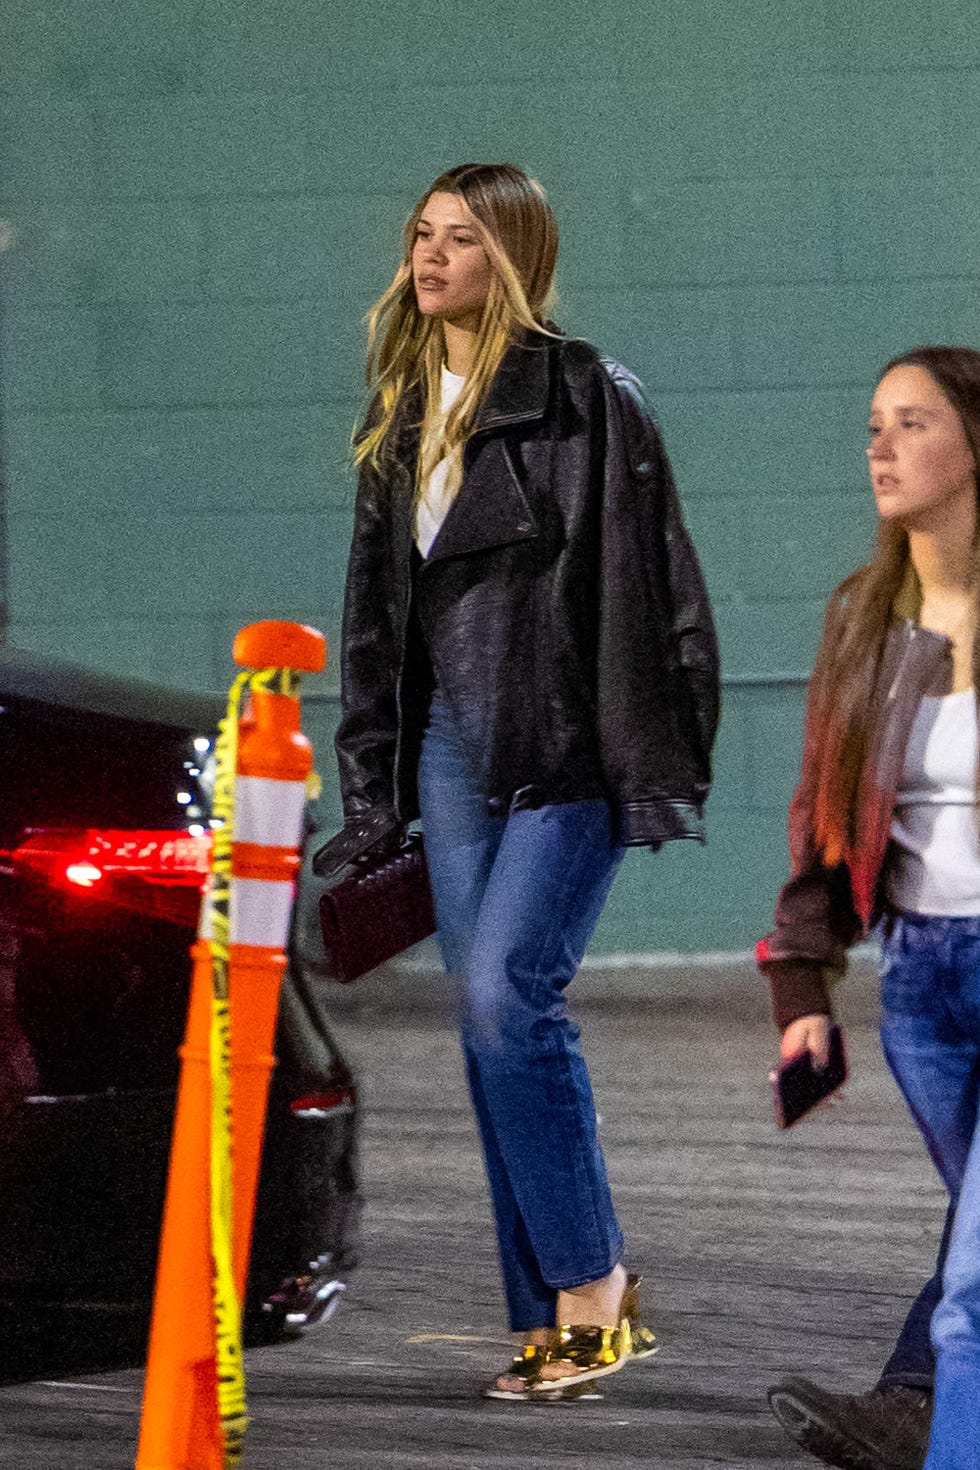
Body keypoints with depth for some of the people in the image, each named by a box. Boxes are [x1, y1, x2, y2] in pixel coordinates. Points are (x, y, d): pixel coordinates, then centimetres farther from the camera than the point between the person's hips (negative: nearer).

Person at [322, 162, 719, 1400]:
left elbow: (644, 582, -12)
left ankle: (592, 1285, -5)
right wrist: (369, 778, 17)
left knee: (509, 994, -16)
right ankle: (558, 1320, 9)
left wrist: (651, 757, -17)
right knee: (491, 1021, 4)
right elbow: (376, 600, 20)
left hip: (565, 741, -7)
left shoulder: (585, 396, -8)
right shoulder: (403, 413, 15)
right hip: (454, 741, 7)